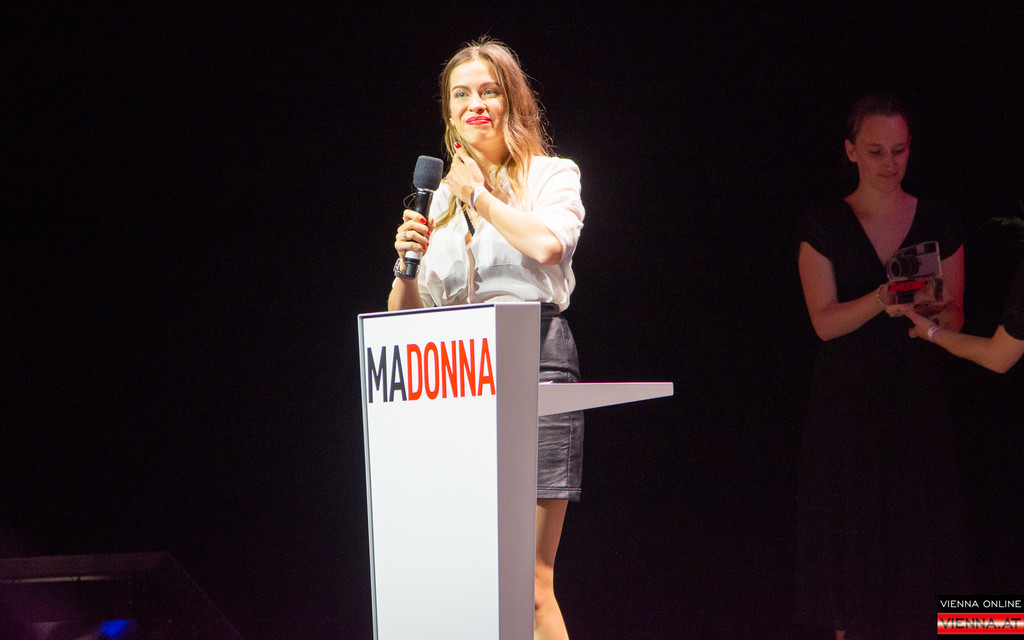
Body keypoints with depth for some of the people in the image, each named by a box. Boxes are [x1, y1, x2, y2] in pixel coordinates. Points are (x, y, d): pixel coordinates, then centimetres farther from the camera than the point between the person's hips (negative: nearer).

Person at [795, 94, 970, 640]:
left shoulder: (939, 224, 6)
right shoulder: (824, 227, 2)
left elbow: (954, 323, 5)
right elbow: (824, 321, -7)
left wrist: (932, 309, -18)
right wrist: (883, 300, -23)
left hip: (915, 400, 1)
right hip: (846, 402, -1)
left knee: (914, 533, -3)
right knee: (849, 538, -1)